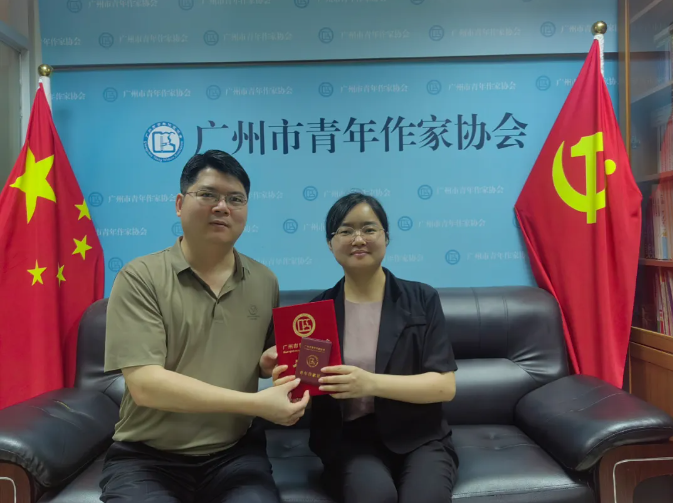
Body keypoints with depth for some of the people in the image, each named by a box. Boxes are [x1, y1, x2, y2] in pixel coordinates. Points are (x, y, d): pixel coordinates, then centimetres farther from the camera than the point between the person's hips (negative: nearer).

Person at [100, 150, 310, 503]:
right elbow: (144, 384, -19)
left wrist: (270, 364, -4)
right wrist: (256, 403, -22)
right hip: (145, 457, -2)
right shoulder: (140, 278, -9)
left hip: (234, 454, 3)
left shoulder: (265, 282, 5)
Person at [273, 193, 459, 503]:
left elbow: (445, 385, -7)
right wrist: (292, 386, -18)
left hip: (419, 436, 1)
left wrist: (371, 383, -22)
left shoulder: (422, 300, 1)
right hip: (348, 438, 0)